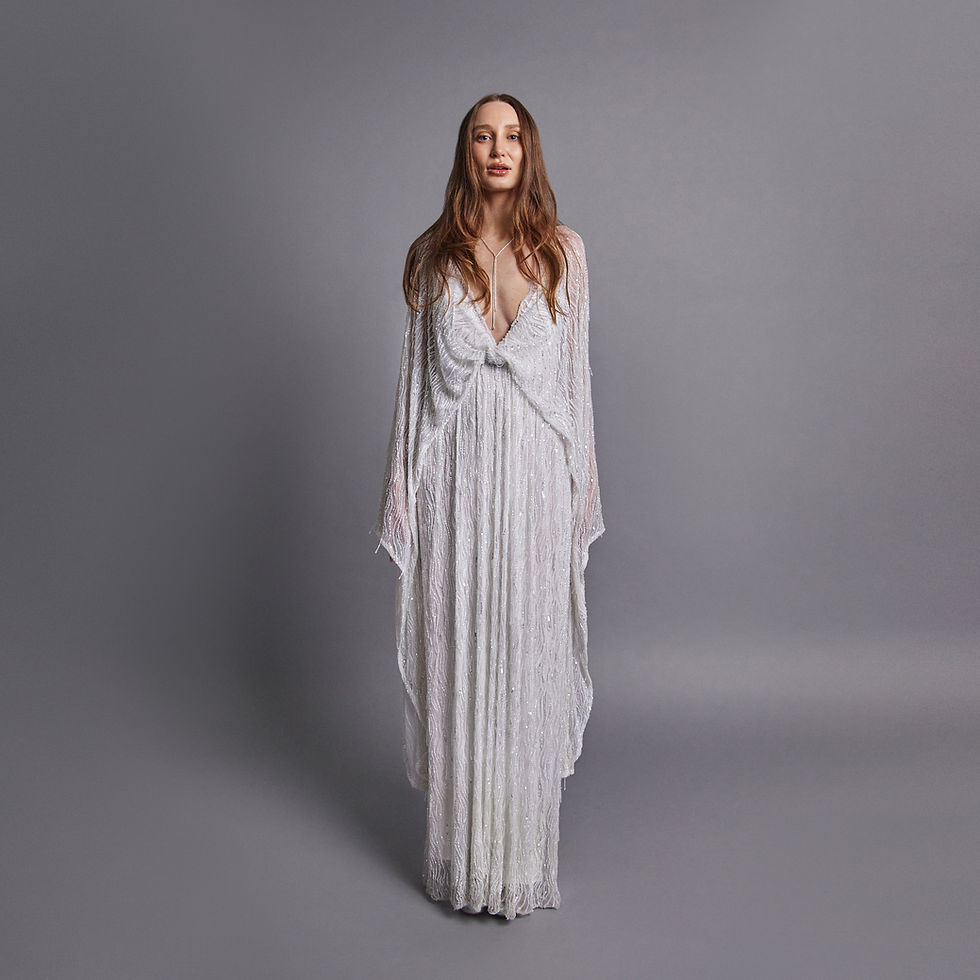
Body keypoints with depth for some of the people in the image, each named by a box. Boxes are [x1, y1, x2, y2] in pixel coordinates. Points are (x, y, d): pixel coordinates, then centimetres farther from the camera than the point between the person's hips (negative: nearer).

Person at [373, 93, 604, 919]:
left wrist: (585, 476, 5)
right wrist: (403, 488, 4)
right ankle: (461, 856, 24)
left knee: (530, 655, 6)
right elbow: (417, 375, 6)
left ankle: (524, 855, 23)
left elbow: (576, 366, 7)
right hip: (457, 474, 0)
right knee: (457, 657, 7)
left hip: (536, 476, 0)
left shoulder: (561, 249, 4)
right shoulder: (434, 254, 4)